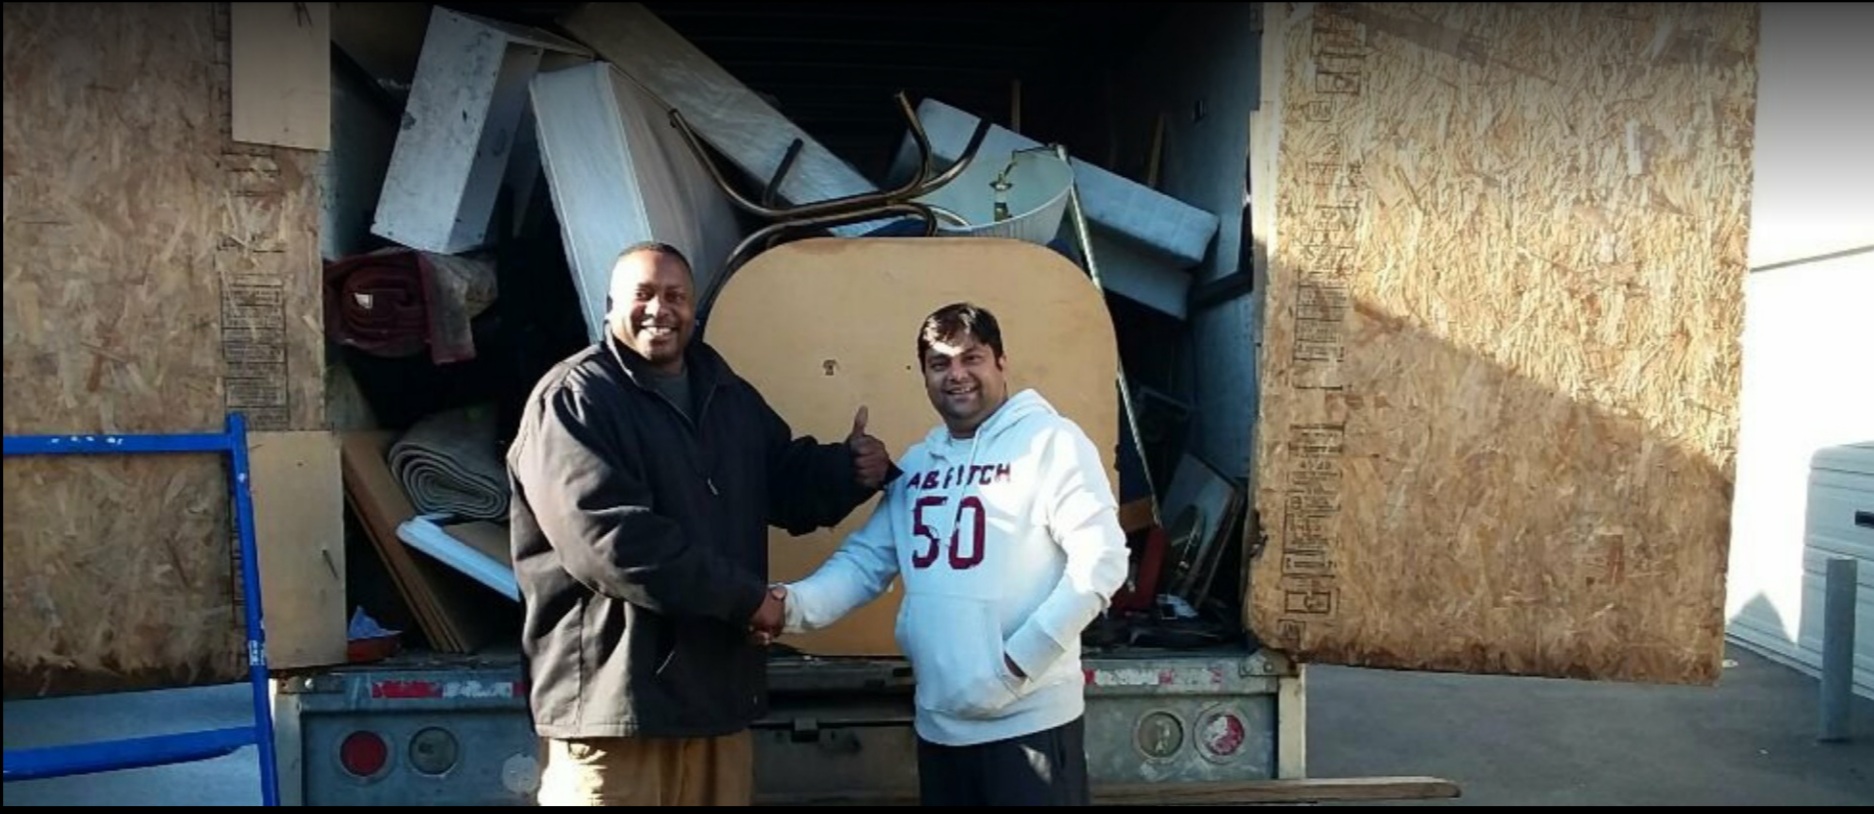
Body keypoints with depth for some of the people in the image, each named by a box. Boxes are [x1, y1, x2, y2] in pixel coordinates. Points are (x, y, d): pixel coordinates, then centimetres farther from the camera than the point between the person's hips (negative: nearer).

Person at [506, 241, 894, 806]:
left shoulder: (730, 396, 16)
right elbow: (608, 537, -21)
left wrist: (850, 468, 2)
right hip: (614, 694, -7)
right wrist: (743, 597, -19)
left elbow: (786, 482, 25)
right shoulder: (574, 400, -9)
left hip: (719, 689, 8)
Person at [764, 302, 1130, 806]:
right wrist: (793, 605, -8)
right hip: (938, 720, 6)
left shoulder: (1052, 441, -8)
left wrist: (1021, 660, -16)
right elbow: (865, 560, 11)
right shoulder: (915, 464, 12)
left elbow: (1100, 558, -14)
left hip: (1030, 718, -6)